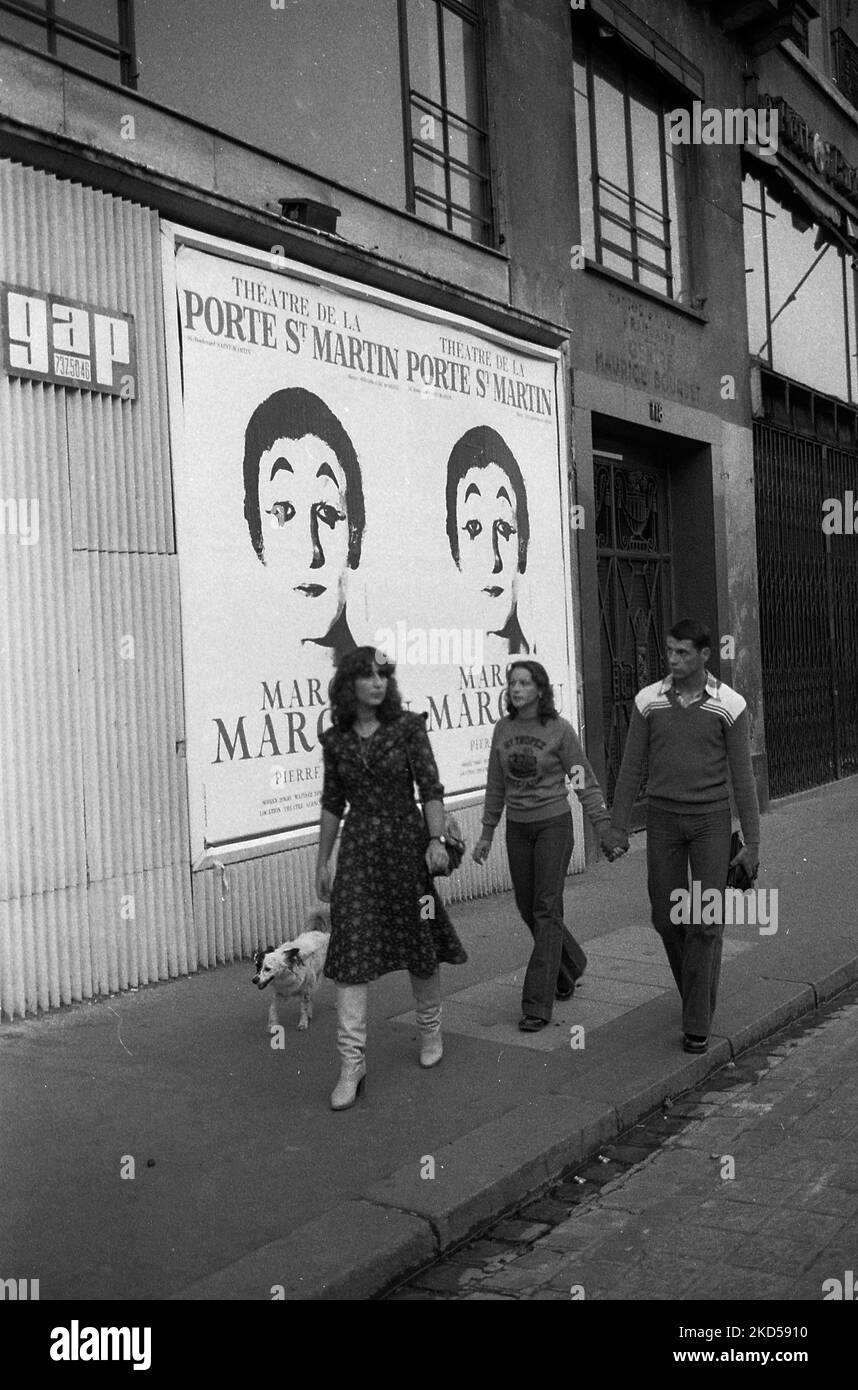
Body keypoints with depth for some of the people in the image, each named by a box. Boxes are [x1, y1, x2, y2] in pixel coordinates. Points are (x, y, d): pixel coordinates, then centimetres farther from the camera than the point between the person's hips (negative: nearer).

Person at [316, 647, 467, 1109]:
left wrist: (436, 839, -19)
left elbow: (430, 787, -6)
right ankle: (351, 1062, -4)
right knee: (351, 950, -7)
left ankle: (430, 1031, 34)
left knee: (419, 945, 10)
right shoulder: (335, 740, 5)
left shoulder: (407, 726, -2)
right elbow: (332, 803, 12)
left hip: (405, 839, -1)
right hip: (357, 846, 2)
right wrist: (322, 862, 12)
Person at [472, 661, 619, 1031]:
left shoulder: (559, 730, -10)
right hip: (517, 828, 5)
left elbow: (585, 784, -6)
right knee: (527, 907, 11)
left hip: (554, 824, -5)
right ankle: (571, 966, 38)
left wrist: (606, 829, -10)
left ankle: (537, 1006, -3)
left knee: (546, 910, -6)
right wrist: (487, 833, 13)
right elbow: (496, 786, 11)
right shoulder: (503, 729, 3)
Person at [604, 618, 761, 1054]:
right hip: (663, 821, 2)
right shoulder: (648, 700, -4)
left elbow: (742, 777, -6)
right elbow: (631, 767, 2)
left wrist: (752, 843, -7)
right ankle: (698, 987, 36)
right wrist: (618, 826, 1)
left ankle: (697, 1022, 4)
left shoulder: (730, 705, -9)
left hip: (711, 821, -2)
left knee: (706, 922, -6)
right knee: (667, 917, 7)